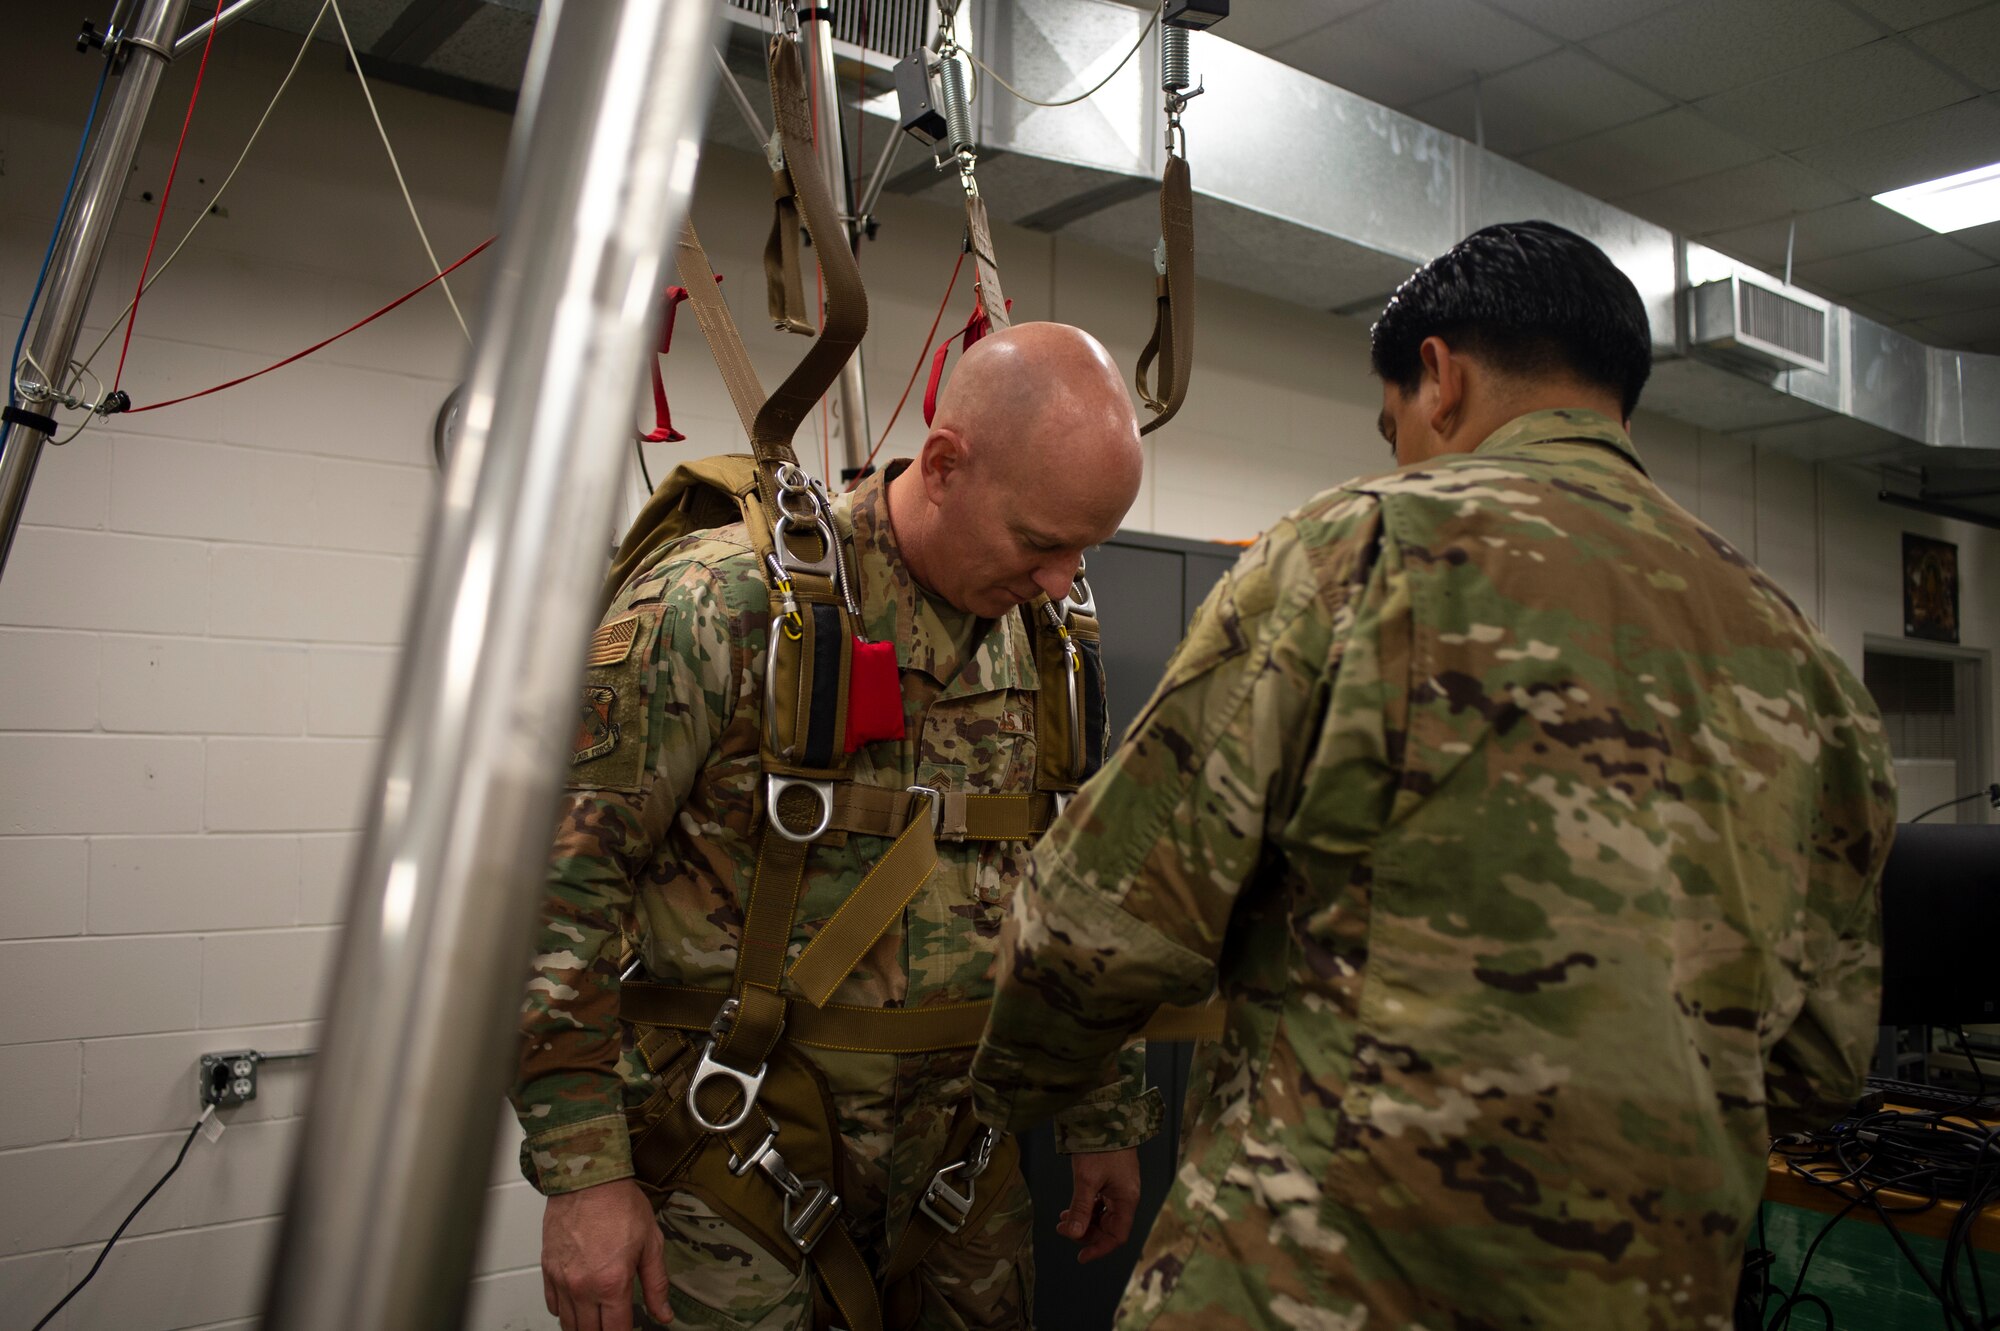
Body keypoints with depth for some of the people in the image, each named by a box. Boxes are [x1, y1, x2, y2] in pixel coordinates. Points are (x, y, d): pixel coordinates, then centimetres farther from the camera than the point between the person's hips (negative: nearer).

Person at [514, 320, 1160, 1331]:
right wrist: (584, 1172, -17)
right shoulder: (721, 604, -17)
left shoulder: (1041, 649, 2)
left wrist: (1106, 1121, 14)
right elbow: (559, 875, -15)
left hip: (964, 1156, 5)